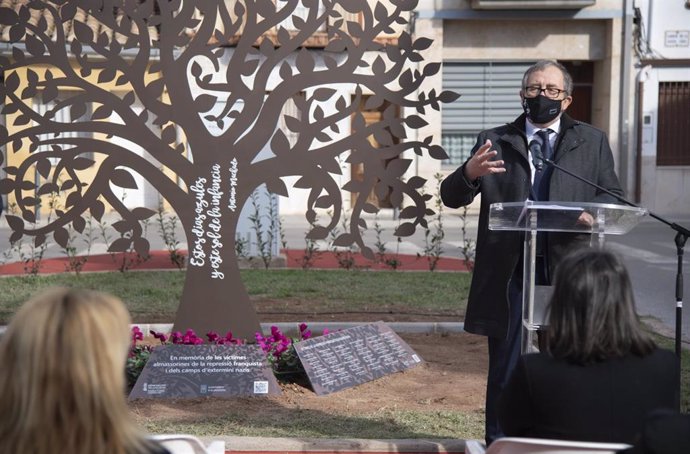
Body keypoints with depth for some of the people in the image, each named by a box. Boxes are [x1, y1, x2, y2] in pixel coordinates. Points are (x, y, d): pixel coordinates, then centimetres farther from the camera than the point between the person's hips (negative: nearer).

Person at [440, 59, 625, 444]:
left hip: (565, 272, 1)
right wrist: (469, 173, -20)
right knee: (505, 368, 4)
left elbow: (615, 196, 9)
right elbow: (451, 197, 4)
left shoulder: (592, 142, 12)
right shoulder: (495, 141, 9)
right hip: (509, 274, -1)